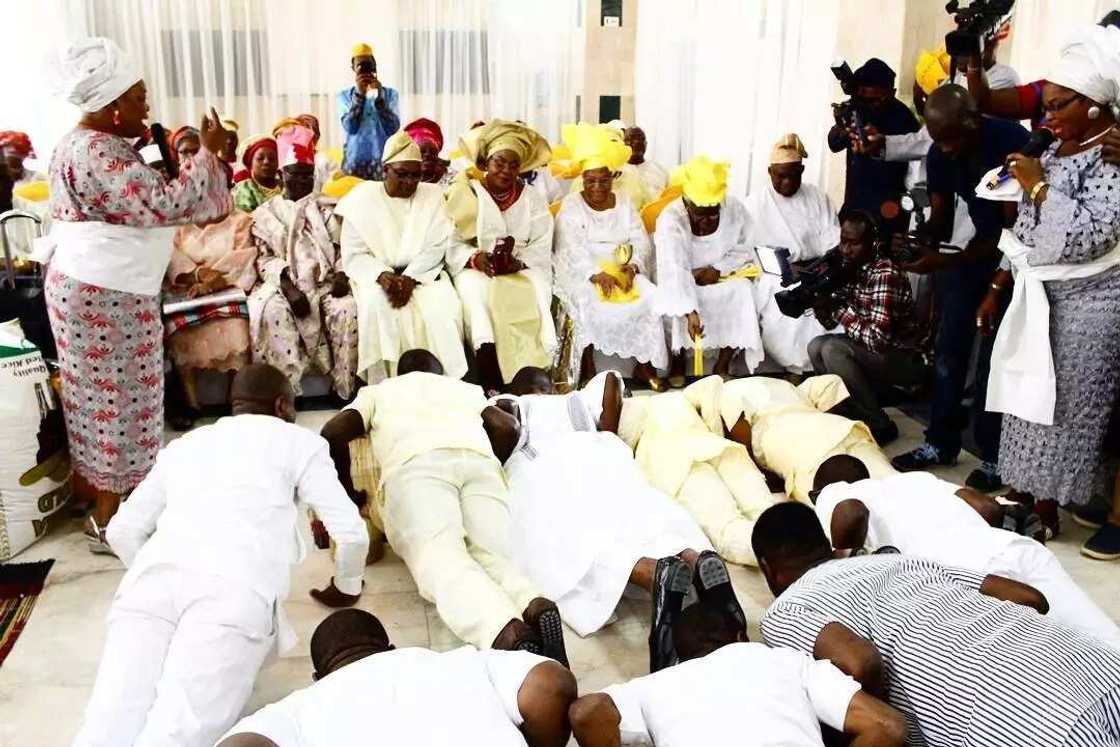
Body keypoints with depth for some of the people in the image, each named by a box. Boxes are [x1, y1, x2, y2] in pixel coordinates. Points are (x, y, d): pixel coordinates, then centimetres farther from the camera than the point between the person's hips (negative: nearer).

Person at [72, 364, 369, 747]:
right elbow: (351, 533, 13)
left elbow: (122, 531, 30)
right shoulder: (299, 441, 22)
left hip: (151, 578, 4)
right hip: (234, 588, -4)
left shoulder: (182, 444, 35)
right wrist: (347, 588, 32)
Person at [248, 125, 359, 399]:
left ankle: (347, 387, -24)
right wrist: (288, 286, -15)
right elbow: (264, 258, 4)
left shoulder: (326, 210, 21)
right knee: (272, 309, -35)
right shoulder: (265, 213, 16)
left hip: (325, 281, 1)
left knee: (347, 307, -32)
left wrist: (341, 274, -11)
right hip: (284, 283, -1)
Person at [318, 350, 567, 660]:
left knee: (441, 561, -20)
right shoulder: (467, 388, 40)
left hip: (415, 464, -3)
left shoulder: (377, 391, 36)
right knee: (492, 557, -6)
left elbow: (333, 433, 18)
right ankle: (535, 607, -40)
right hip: (479, 460, 3)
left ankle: (507, 631, -49)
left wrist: (349, 495, 29)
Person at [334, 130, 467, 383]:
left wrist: (410, 279, -18)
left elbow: (436, 248, -2)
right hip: (376, 275, -1)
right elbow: (353, 255, -3)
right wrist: (383, 276, -22)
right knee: (376, 304, -33)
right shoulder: (362, 199, 2)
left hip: (423, 274, 1)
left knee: (444, 304, -29)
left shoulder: (432, 195, 7)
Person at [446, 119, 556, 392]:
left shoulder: (533, 200, 10)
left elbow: (541, 249, 0)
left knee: (537, 289, -31)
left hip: (522, 271, 2)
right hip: (475, 269, -1)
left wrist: (517, 262, -20)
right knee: (475, 288, -35)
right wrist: (476, 258, -22)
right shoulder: (467, 194, 5)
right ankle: (492, 380, -39)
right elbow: (450, 244, -3)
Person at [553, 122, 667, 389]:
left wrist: (632, 267, -17)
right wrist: (596, 275, -28)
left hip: (621, 270, 3)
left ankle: (645, 365, -12)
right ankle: (588, 371, -20)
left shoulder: (624, 202, 12)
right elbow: (571, 249, -13)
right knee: (589, 302, -34)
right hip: (582, 273, -3)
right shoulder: (571, 205, 0)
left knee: (648, 297, -23)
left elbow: (641, 241, 4)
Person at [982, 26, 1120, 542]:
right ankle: (1023, 497, 22)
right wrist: (999, 287, 15)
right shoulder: (1057, 148, 11)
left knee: (1062, 408, 0)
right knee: (1030, 402, 11)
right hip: (1040, 295, 8)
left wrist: (1037, 185, -19)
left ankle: (1044, 510, 12)